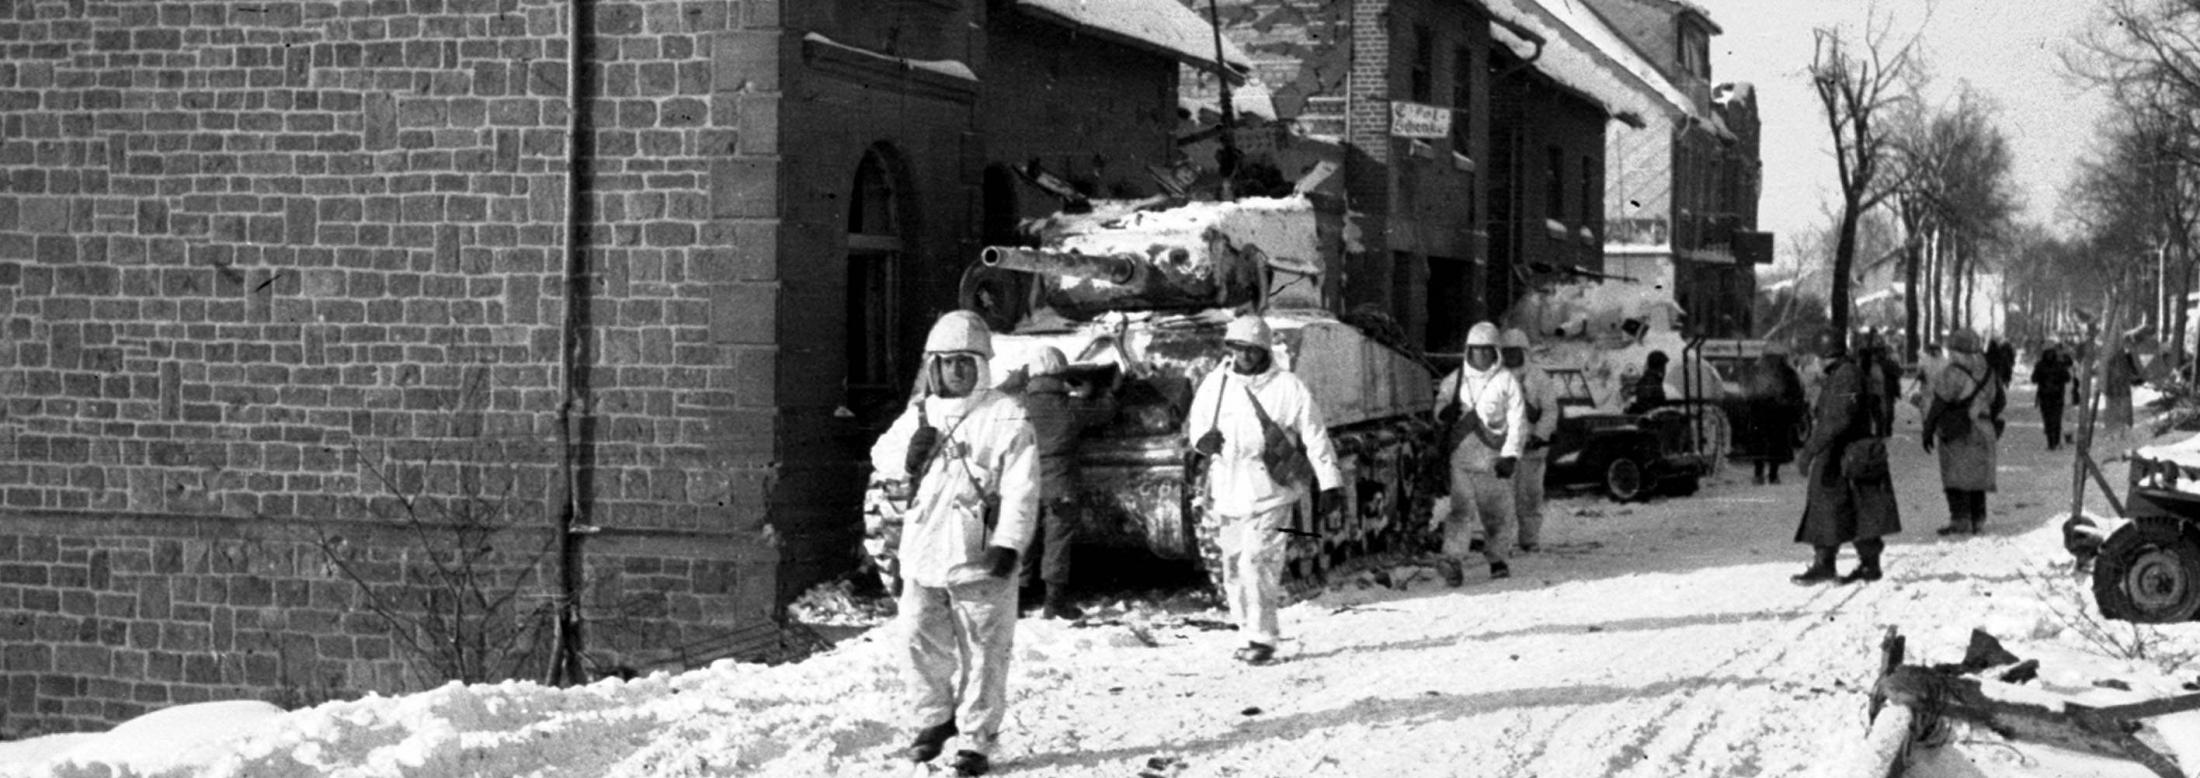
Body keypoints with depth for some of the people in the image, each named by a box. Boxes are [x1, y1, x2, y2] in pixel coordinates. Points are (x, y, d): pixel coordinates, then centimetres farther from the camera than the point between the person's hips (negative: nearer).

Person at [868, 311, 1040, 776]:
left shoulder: (1007, 418, -6)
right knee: (921, 639, 9)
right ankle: (935, 718, 30)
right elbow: (881, 455, 21)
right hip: (924, 552, 5)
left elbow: (1021, 488, -11)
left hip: (979, 558, -5)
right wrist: (908, 456, -3)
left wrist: (1008, 543, -20)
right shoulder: (920, 414, 11)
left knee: (983, 651, 1)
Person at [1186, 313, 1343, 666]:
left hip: (1270, 491, -5)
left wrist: (1329, 484, -3)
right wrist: (1203, 439, -8)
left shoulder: (1288, 387, -4)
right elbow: (1197, 424, 17)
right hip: (1228, 492, 5)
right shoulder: (1216, 383, 6)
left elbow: (1315, 437, -1)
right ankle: (1251, 631, 20)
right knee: (1234, 565, 8)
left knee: (1257, 563, -14)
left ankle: (1263, 639, -8)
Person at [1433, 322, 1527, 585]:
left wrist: (1511, 455, -10)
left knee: (1498, 512, 6)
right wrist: (1445, 413, -9)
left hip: (1494, 457, -1)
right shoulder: (1454, 380, 10)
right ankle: (1453, 560, -19)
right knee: (1461, 509, -11)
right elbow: (1440, 409, 17)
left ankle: (1497, 558, 23)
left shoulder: (1506, 381, 1)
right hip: (1462, 455, 1)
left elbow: (1517, 422, -1)